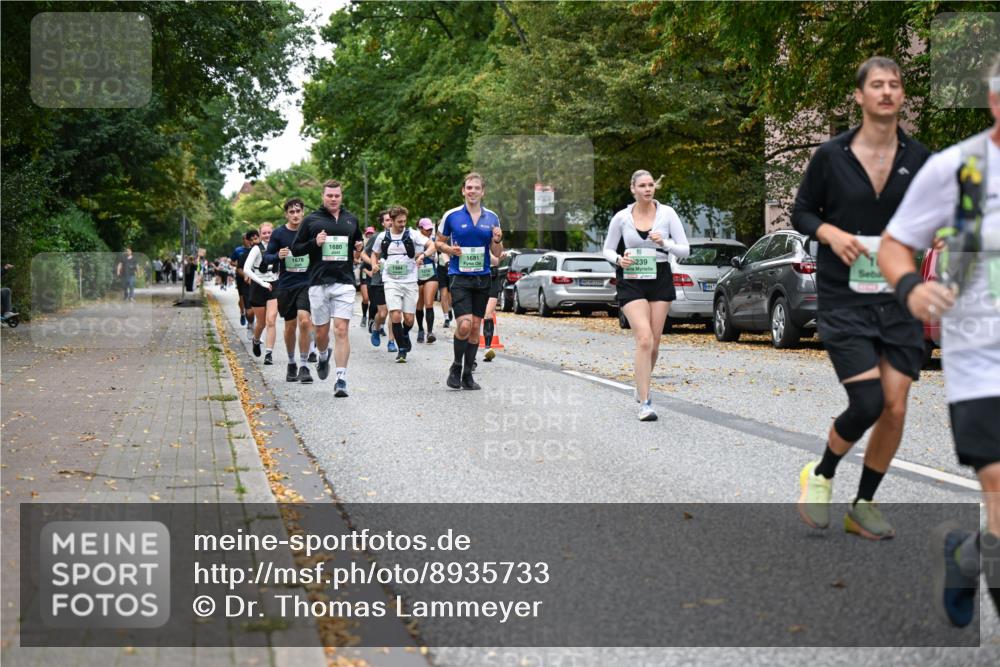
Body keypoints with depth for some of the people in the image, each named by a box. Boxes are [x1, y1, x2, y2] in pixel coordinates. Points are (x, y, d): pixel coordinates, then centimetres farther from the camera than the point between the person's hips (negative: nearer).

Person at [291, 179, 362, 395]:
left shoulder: (351, 219, 12)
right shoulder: (311, 220, 5)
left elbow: (358, 242, 29)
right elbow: (295, 249, 6)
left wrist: (360, 247, 7)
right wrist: (314, 243, -11)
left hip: (344, 283, 0)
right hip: (318, 283, 0)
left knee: (341, 330, -10)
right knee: (321, 332, 7)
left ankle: (341, 379, -10)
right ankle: (323, 357, 41)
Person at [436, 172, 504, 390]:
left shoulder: (492, 217, 6)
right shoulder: (451, 216, -2)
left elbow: (497, 253, 11)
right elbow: (439, 242, 8)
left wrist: (497, 241, -10)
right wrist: (450, 249, -12)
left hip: (482, 277, 4)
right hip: (459, 277, -4)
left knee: (476, 327, 6)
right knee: (464, 325, -16)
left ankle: (468, 374, 16)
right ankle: (456, 366, 7)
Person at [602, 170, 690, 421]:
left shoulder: (667, 213, -1)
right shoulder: (621, 217, -2)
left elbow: (685, 250, 0)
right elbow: (607, 250, 9)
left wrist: (664, 243, -18)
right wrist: (619, 260, -12)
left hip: (660, 280, 2)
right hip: (632, 282, -2)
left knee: (654, 344, 7)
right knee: (644, 340, -17)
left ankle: (641, 387, 35)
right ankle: (644, 403, -16)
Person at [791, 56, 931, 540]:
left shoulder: (919, 159, 3)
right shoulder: (831, 156, -4)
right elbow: (801, 213, 4)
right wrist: (831, 233, -15)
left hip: (900, 300, 3)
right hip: (844, 301, -3)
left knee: (896, 409, 1)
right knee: (868, 403, -15)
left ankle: (863, 506, 20)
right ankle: (821, 475, 15)